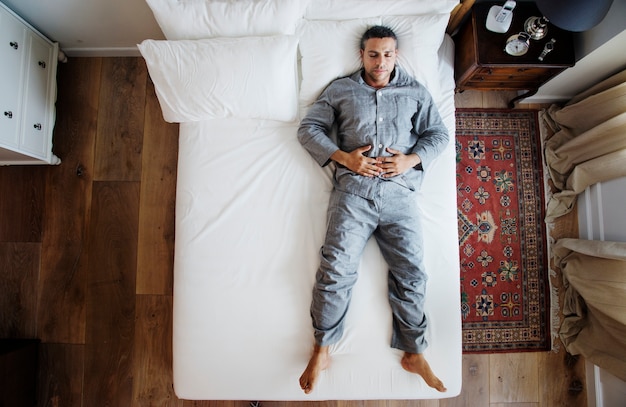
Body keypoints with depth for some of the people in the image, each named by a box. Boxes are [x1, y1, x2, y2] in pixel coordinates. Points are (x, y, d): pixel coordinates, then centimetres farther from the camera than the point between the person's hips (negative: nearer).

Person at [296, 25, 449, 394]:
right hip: (353, 190, -1)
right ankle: (322, 351, 5)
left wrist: (411, 159, -3)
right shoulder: (341, 90, 18)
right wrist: (343, 157, -5)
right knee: (336, 269, -12)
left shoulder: (415, 91, 23)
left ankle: (414, 354, 16)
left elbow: (438, 133, 18)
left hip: (400, 193, 2)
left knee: (412, 273, -2)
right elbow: (308, 129, 11)